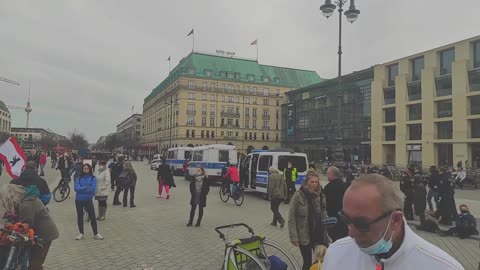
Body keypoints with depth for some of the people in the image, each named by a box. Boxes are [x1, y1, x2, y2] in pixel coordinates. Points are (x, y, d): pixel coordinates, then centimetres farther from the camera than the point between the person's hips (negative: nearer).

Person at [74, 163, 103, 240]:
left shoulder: (93, 178, -2)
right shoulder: (79, 178, 3)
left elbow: (92, 189, -14)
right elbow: (76, 188, -11)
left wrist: (81, 189, -10)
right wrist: (86, 187, -16)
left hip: (88, 200, -2)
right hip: (78, 200, 2)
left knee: (92, 217, -3)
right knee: (80, 216, 12)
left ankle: (96, 234, 6)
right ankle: (81, 233, 26)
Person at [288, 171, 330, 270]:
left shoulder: (320, 195, 4)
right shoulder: (298, 195, -11)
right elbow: (291, 218, -11)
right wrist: (293, 237, -15)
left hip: (320, 235, 4)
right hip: (305, 236, -4)